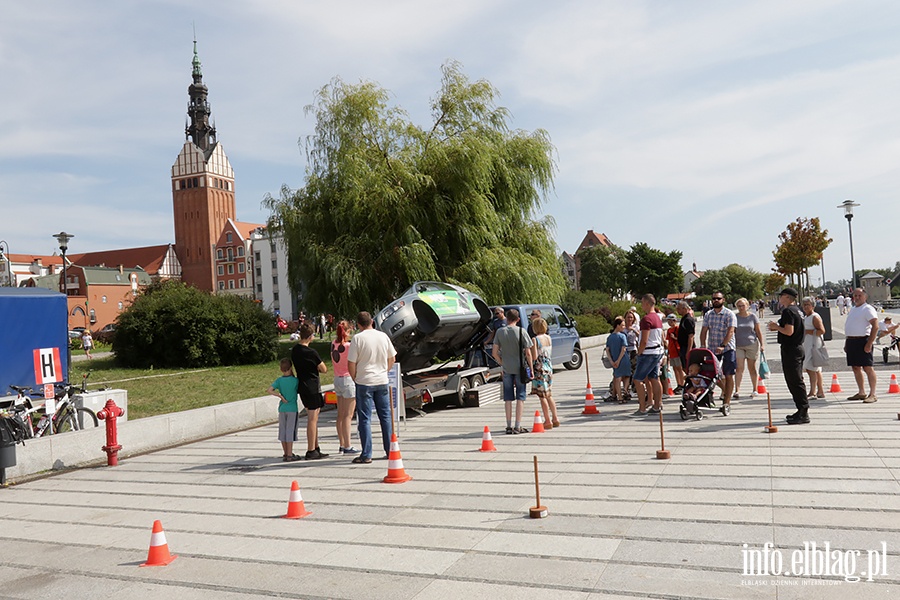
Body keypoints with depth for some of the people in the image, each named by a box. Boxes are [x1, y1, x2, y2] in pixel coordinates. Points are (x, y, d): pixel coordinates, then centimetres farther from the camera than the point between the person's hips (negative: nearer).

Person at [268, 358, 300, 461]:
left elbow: (270, 390, -12)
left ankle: (285, 454, 16)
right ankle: (290, 455, 1)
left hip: (282, 409, 4)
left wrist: (280, 396, -4)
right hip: (292, 409, -4)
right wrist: (293, 375, 7)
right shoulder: (295, 380, -10)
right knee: (290, 431, 0)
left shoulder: (279, 380, -2)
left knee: (283, 431, 10)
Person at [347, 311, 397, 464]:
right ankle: (390, 450, 18)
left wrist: (355, 379, 5)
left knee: (365, 419, 1)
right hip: (382, 382, 4)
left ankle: (366, 455, 2)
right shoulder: (383, 336, 3)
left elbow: (351, 364, -9)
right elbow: (392, 360, 11)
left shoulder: (358, 338, -10)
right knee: (386, 416, 13)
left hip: (364, 383, -4)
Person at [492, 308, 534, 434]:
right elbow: (528, 353, -9)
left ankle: (509, 426, 12)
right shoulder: (521, 332, -9)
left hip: (506, 368, 2)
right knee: (520, 397, 5)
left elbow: (495, 353, -1)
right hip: (520, 368, -2)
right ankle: (518, 426, 3)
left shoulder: (500, 332, -2)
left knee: (508, 397, 9)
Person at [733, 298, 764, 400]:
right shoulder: (735, 317, 4)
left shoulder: (753, 317, 4)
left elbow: (758, 331, 7)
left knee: (752, 368, 6)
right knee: (739, 368, -8)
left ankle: (754, 390, 16)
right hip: (738, 346, 0)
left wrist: (762, 344, 2)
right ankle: (737, 390, -9)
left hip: (752, 345, 0)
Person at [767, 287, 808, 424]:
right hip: (798, 347, 11)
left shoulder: (788, 311, -16)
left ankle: (803, 414, -5)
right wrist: (777, 328, 15)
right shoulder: (796, 310, 16)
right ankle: (802, 411, 21)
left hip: (790, 350, -11)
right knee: (796, 381, 15)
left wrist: (776, 326, -8)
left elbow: (789, 331, -24)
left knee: (795, 381, -7)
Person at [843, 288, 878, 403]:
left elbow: (875, 326, -16)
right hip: (851, 341, 9)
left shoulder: (868, 309, -8)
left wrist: (869, 343, -22)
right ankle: (861, 393, 20)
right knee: (856, 368, 11)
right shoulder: (853, 309, 20)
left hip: (863, 340, -9)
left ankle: (872, 394, -2)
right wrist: (846, 343, 20)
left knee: (867, 367, -6)